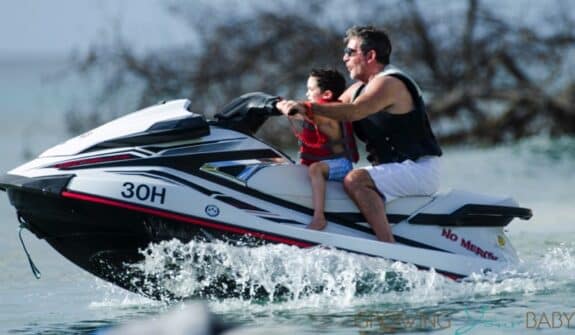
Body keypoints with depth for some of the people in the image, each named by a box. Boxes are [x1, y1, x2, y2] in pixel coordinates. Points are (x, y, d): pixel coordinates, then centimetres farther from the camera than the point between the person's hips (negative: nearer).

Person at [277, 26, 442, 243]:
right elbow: (334, 110, 14)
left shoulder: (389, 83, -15)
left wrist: (307, 108, -35)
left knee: (355, 180, -31)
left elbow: (354, 112, -31)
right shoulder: (360, 88, 16)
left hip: (419, 169, -10)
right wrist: (292, 107, -2)